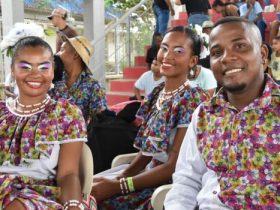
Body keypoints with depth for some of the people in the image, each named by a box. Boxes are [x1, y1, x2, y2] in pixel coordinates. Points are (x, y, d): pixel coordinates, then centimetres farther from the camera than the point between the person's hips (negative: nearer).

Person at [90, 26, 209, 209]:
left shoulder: (192, 99, -16)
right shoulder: (157, 93, 6)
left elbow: (174, 167, -18)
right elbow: (148, 149, 10)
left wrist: (118, 186, -18)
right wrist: (121, 177, -6)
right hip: (149, 176, 6)